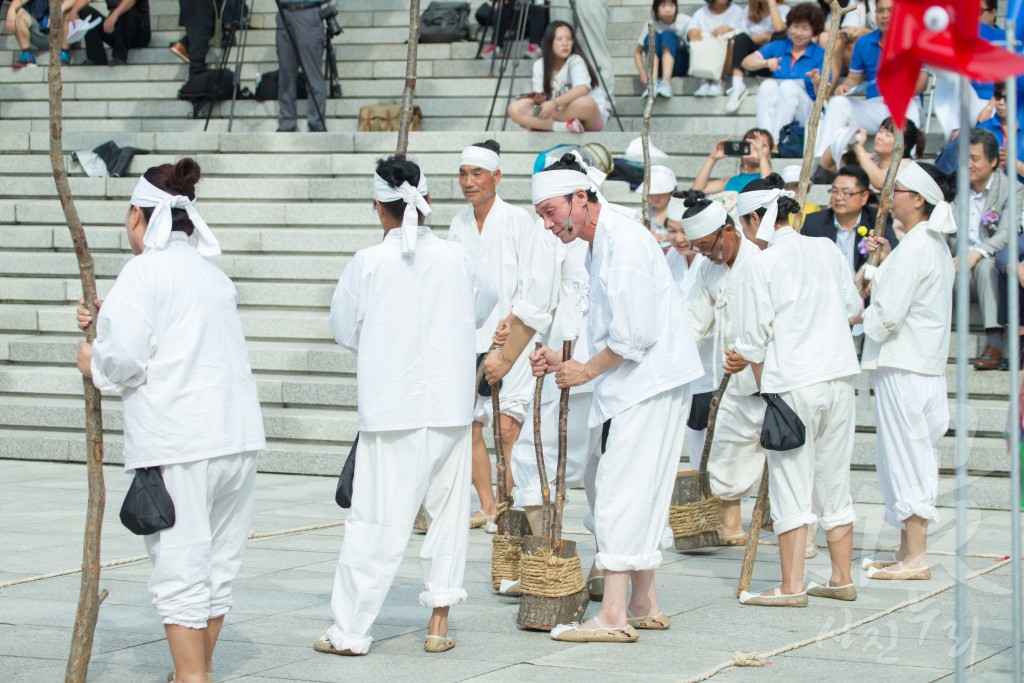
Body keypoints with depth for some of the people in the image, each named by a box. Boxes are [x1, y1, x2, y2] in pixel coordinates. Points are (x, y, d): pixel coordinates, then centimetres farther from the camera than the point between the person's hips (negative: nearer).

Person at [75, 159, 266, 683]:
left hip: (177, 445, -8)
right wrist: (107, 322, 24)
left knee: (179, 571, -2)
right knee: (218, 564, 15)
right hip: (240, 435, 8)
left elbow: (123, 360, -13)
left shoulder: (144, 271, -6)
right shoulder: (213, 273, 17)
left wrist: (93, 363, 8)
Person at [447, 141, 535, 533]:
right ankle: (487, 506, 13)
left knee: (508, 426, -12)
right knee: (470, 424, 4)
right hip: (470, 339, 5)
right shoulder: (459, 224, 12)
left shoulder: (517, 220, -3)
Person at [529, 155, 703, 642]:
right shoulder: (600, 245, 17)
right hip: (635, 386, 11)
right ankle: (645, 606, 20)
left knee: (622, 492, -11)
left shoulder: (623, 241, -16)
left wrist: (587, 371, -10)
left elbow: (635, 335, -21)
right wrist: (562, 362, 9)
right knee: (637, 496, 13)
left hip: (651, 382, -11)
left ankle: (613, 615, -12)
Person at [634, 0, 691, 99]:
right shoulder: (650, 24, -5)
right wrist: (642, 72, -17)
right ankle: (653, 83, -40)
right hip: (658, 67, 1)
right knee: (652, 36, -24)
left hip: (678, 66, -1)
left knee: (667, 34, -26)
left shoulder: (684, 21, -9)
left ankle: (666, 83, -45)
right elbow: (637, 53, -2)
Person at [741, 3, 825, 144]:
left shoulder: (820, 54, 3)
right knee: (768, 84, -27)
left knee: (789, 85, -29)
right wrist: (766, 63, -23)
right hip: (773, 109, 2)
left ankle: (776, 140, -40)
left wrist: (817, 83, -27)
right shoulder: (778, 47, 11)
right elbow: (746, 62, -2)